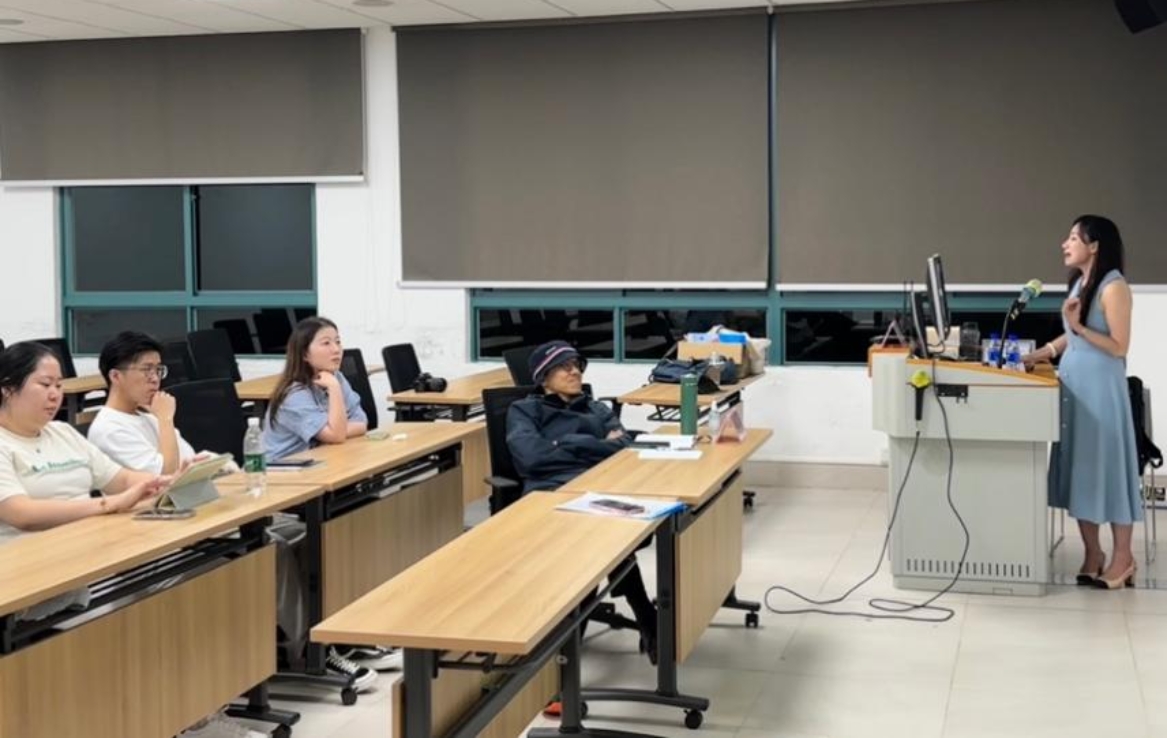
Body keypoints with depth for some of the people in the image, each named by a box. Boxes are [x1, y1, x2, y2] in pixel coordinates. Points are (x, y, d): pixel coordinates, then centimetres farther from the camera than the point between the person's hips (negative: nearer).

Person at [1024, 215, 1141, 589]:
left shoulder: (1114, 287, -12)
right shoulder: (1080, 283, 12)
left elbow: (1119, 347, -15)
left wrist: (1079, 325, -21)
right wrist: (1038, 355, 10)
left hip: (1100, 387, -8)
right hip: (1072, 383, 8)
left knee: (1106, 465, -2)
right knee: (1079, 466, 9)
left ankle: (1123, 557, 9)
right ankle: (1092, 552, 18)